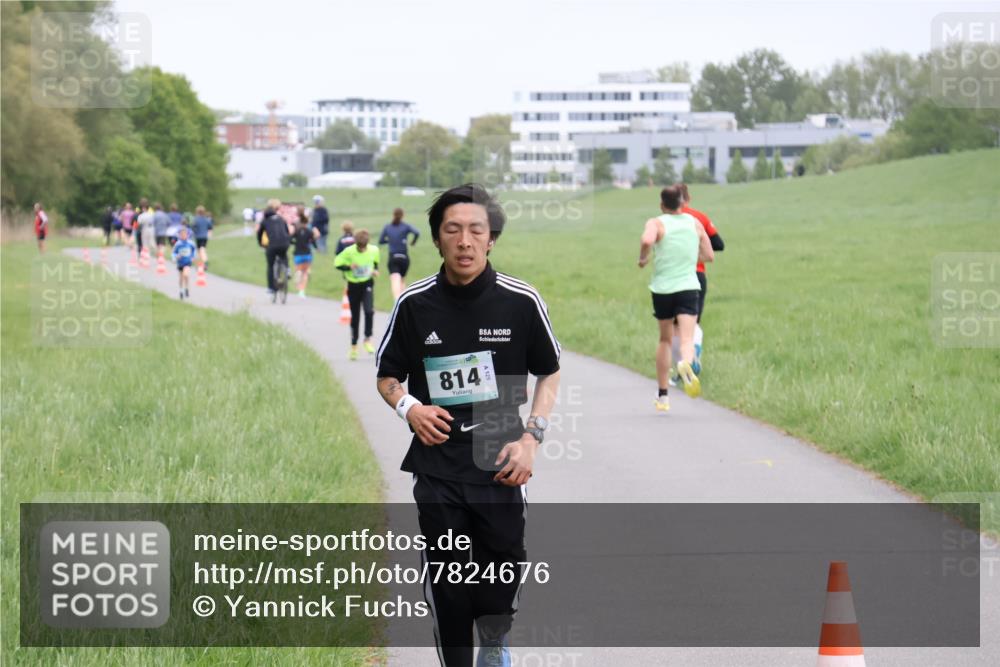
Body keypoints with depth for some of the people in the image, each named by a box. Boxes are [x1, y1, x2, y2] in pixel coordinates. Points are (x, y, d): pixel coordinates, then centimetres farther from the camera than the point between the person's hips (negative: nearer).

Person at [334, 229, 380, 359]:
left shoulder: (374, 250, -9)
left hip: (367, 284, 0)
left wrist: (375, 270, -7)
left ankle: (368, 339, -8)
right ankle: (354, 346, 24)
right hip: (353, 285, 0)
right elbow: (337, 264, -8)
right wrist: (349, 267, -24)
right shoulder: (349, 252, -16)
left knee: (369, 311, -23)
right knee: (355, 317, 8)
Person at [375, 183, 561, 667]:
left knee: (503, 569, 4)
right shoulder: (414, 304, -3)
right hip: (437, 469, 1)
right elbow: (388, 375, 10)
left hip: (500, 465, 0)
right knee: (447, 591, 4)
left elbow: (549, 373, 8)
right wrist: (407, 406, -11)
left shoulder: (521, 301, -5)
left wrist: (532, 436, -4)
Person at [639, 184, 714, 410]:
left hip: (662, 289, 0)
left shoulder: (656, 223, -3)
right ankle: (685, 363, -48)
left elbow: (647, 240, -26)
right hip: (688, 287, 0)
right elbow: (709, 256, 12)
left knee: (665, 340, 17)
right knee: (687, 338, -11)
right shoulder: (695, 223, 8)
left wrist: (642, 258, -7)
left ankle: (663, 395, 23)